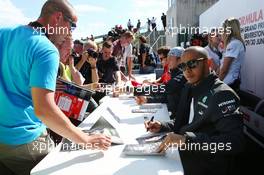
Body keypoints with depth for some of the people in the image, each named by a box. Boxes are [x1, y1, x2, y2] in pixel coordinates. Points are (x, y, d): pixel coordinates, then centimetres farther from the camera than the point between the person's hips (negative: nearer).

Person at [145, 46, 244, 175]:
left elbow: (235, 141, -28)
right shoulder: (189, 87, 8)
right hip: (182, 158, 7)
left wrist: (187, 139, -33)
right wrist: (162, 126, -2)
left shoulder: (221, 94, -18)